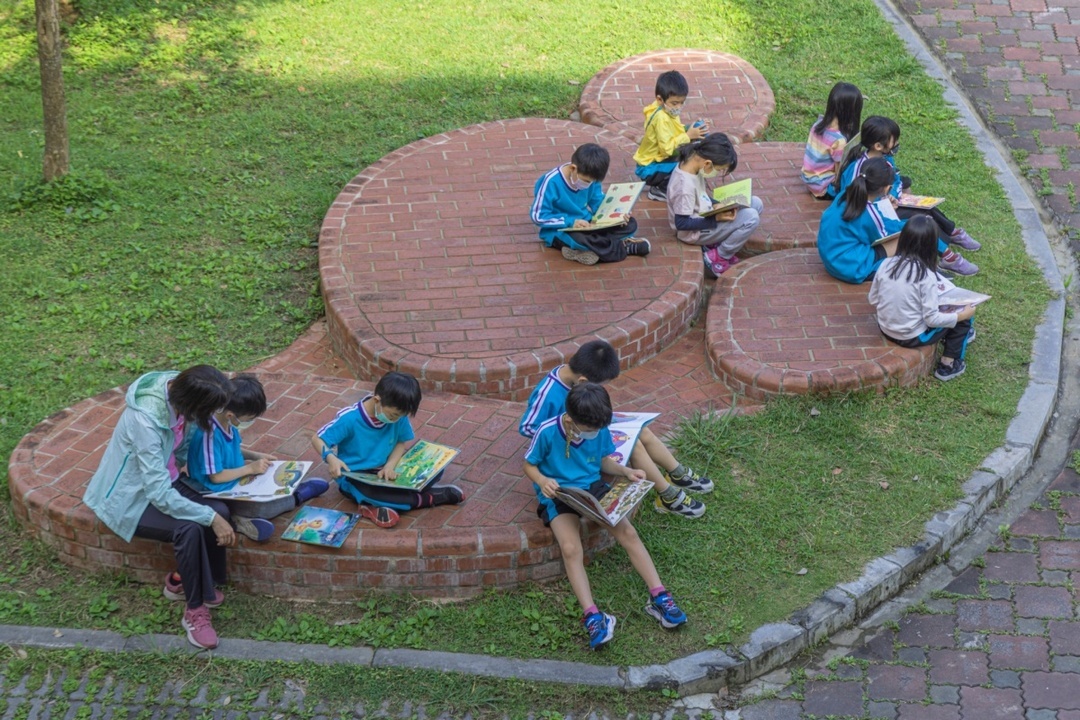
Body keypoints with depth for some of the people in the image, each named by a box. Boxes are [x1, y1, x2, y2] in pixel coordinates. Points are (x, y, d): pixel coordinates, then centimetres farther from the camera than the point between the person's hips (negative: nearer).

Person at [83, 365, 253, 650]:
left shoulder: (180, 392, -14)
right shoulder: (145, 420, -36)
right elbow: (159, 493, -34)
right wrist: (210, 518, -32)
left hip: (162, 480, 7)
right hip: (130, 498, -7)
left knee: (220, 511, -16)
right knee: (189, 528, -30)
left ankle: (182, 581, 7)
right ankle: (195, 610, -11)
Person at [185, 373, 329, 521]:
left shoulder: (227, 423, -5)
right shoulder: (210, 436, -32)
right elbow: (216, 476, -27)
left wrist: (255, 456, 2)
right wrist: (250, 468, -19)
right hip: (217, 493, -10)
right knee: (259, 506, -23)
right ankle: (296, 497, -7)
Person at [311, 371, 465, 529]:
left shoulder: (398, 415, -10)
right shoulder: (350, 419, -22)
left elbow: (403, 442, 3)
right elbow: (317, 439, -16)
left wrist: (390, 466, -17)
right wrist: (330, 458, -37)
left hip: (384, 472, 5)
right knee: (372, 492, -39)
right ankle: (430, 497, -23)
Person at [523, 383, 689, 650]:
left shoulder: (599, 430, -6)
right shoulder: (547, 432, -18)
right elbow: (529, 465, -5)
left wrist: (625, 471, -7)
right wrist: (542, 481, -26)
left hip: (593, 486, 4)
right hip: (558, 495, -4)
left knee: (628, 532, -15)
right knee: (571, 549, -27)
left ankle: (658, 597, -11)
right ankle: (592, 615, -32)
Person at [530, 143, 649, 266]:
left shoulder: (589, 177, -4)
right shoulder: (551, 182, -22)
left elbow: (599, 204, 8)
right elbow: (538, 216, -21)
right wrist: (571, 222, -27)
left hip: (588, 225, 7)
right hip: (560, 230, -7)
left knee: (630, 224, -6)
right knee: (578, 238, -41)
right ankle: (624, 247, -20)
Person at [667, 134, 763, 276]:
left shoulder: (692, 163, -5)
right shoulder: (685, 185, -32)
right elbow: (681, 223, -26)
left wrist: (716, 205, -3)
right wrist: (716, 219, -23)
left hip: (704, 217, 9)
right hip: (696, 231, -9)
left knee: (756, 203, 4)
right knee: (751, 218, -21)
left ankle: (718, 243, 6)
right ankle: (718, 257, -4)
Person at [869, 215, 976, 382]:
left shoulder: (887, 264, -10)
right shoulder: (926, 276, -24)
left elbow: (873, 300, 2)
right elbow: (932, 319, -20)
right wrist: (962, 315, -6)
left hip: (886, 329, 6)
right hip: (912, 337, -6)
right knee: (963, 316, 13)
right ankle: (948, 365, 18)